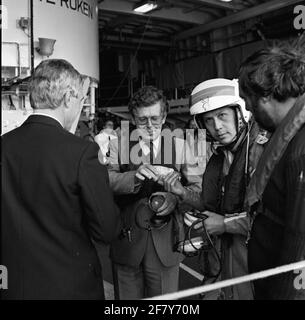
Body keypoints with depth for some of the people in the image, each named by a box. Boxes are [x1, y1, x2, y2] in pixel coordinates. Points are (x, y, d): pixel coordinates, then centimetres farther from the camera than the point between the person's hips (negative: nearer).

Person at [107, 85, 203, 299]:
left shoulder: (180, 145, 3)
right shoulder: (119, 145, 2)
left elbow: (198, 186, -1)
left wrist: (176, 197, -20)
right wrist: (135, 176, -31)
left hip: (164, 244, 0)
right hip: (126, 241, 0)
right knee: (127, 296, 13)